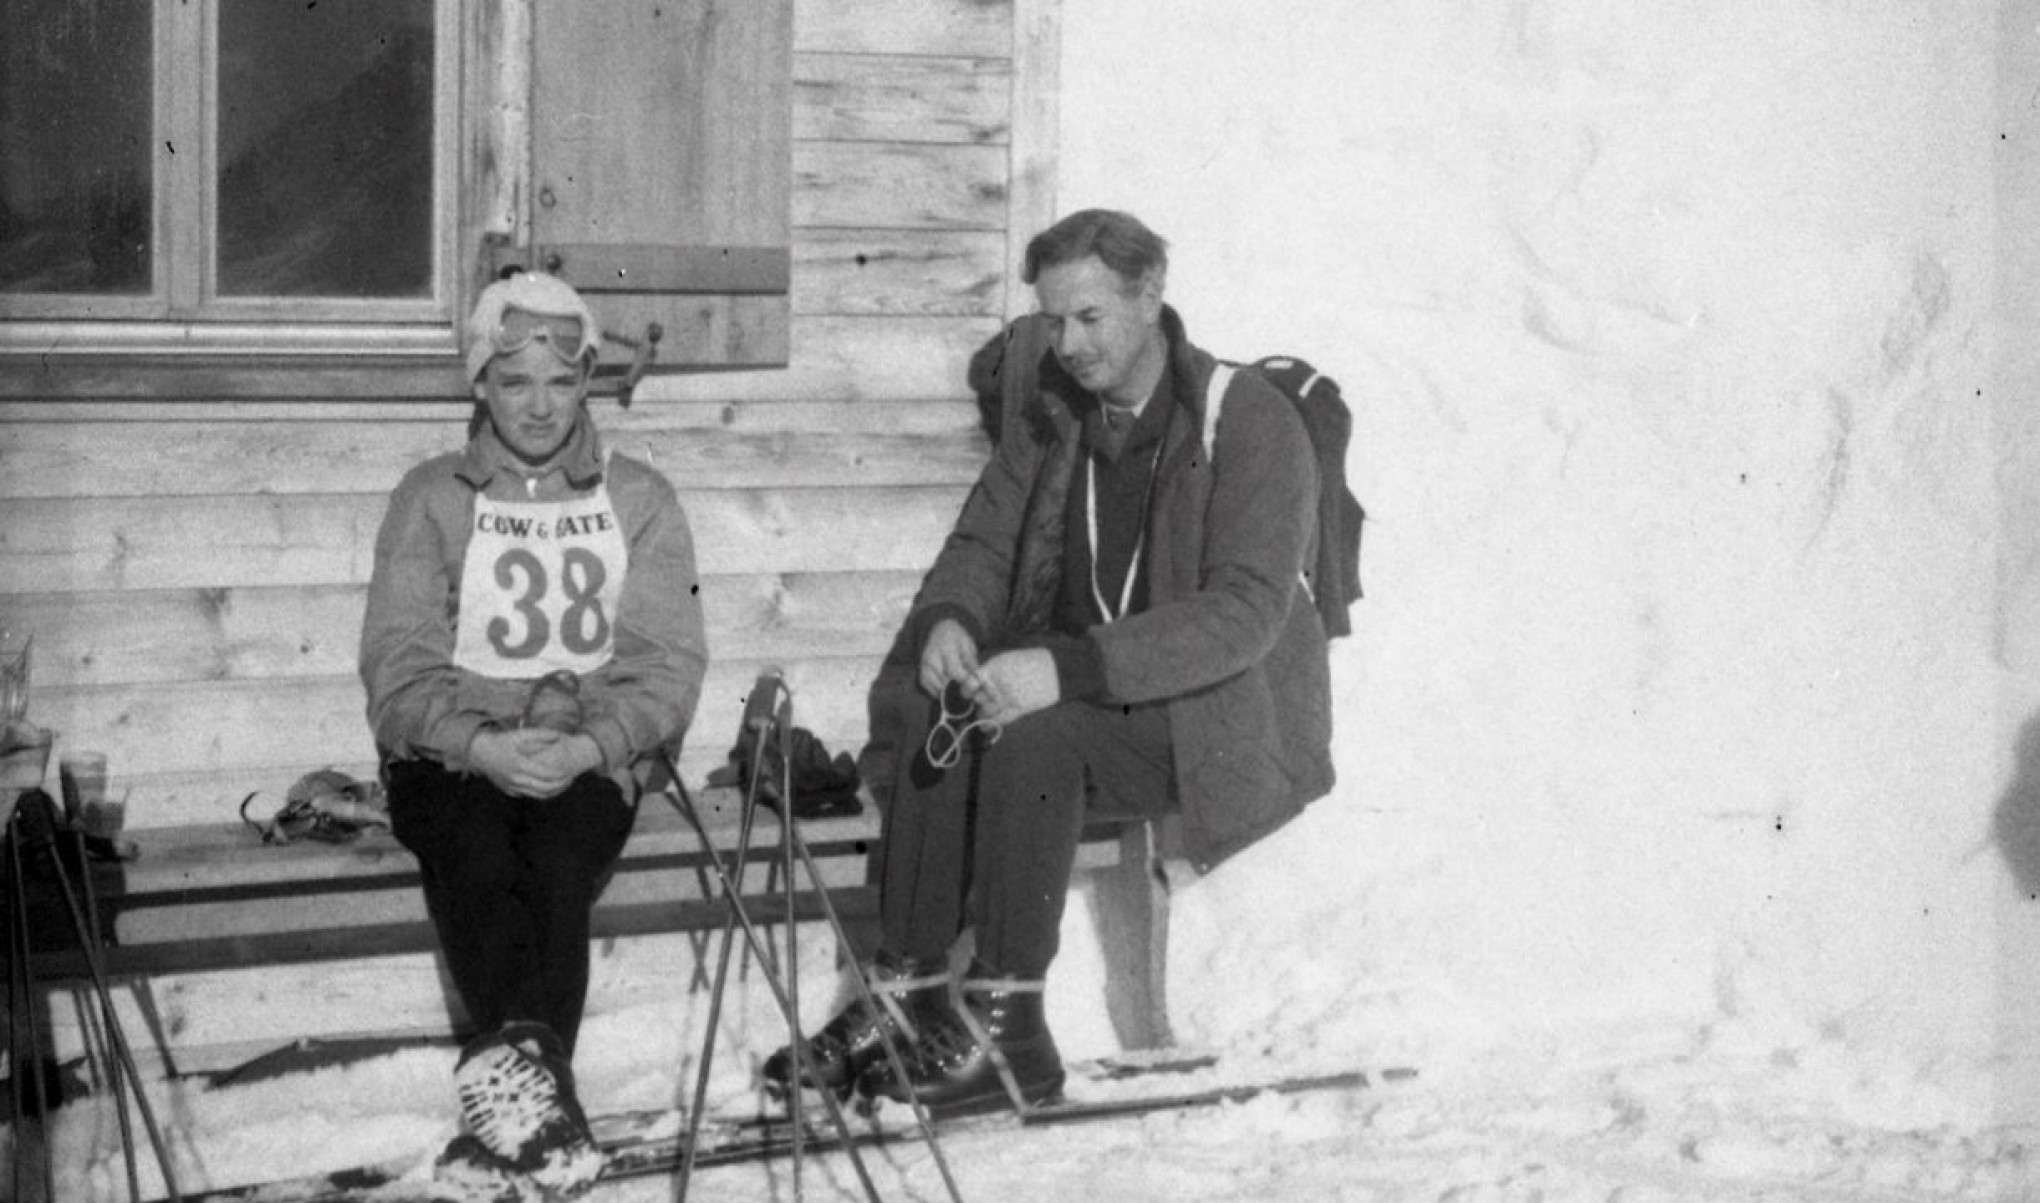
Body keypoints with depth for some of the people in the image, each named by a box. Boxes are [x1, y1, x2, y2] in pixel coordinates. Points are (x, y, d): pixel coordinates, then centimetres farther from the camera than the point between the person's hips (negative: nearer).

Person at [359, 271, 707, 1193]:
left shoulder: (639, 499, 13)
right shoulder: (432, 497, 11)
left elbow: (667, 660, 2)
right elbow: (399, 661, 0)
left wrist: (590, 746, -18)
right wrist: (479, 744, -20)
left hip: (592, 757, 0)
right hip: (453, 753, 0)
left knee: (556, 864, -32)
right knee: (473, 857, -33)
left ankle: (511, 1083, -47)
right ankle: (536, 1074, -50)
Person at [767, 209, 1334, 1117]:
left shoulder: (1251, 422, -15)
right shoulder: (1051, 412, 6)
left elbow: (1244, 613, -24)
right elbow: (984, 540, 11)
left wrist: (1069, 666, -35)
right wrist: (949, 618, -15)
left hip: (1218, 713, -6)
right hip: (1083, 692, 6)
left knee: (1030, 730, -32)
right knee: (922, 701, -20)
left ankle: (1010, 1028, -25)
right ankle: (909, 997, -19)